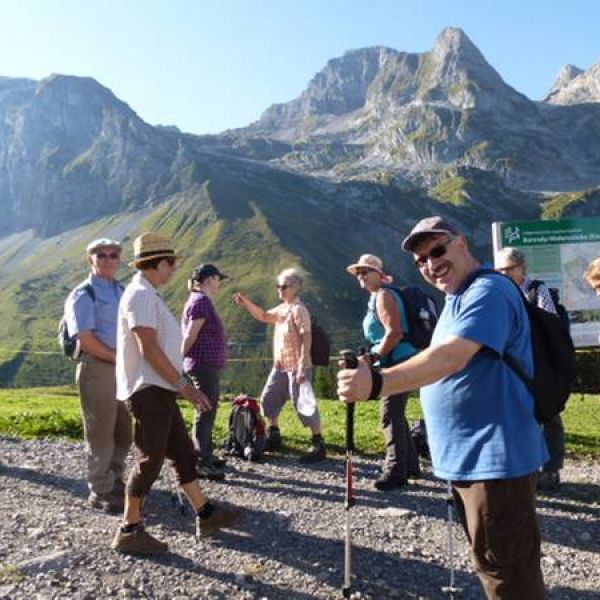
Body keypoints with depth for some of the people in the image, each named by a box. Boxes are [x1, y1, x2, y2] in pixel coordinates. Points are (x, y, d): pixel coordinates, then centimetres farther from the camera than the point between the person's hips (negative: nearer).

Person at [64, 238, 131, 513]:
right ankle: (101, 492, 13)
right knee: (100, 433, 1)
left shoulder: (124, 292, 15)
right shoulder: (83, 295, -7)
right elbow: (85, 339, -15)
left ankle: (115, 482, 29)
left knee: (123, 431, 14)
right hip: (97, 368, -7)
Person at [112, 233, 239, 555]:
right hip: (149, 391, -10)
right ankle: (129, 531, 12)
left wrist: (182, 386, 15)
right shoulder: (141, 295, -15)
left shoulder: (149, 295, 15)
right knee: (150, 460, -1)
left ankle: (205, 514, 24)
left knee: (183, 453, 14)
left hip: (159, 391, 10)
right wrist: (184, 384, -17)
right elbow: (149, 349, -21)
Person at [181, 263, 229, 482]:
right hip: (204, 365, -10)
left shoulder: (201, 300, 18)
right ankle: (200, 463, -2)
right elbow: (190, 336, -17)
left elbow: (189, 336, 20)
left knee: (208, 412, 16)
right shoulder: (201, 301, -13)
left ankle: (206, 456, 26)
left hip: (208, 365, 10)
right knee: (205, 413, -7)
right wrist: (179, 361, -14)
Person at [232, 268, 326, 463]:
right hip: (280, 366, 9)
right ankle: (273, 436, 32)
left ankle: (318, 445, 4)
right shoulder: (282, 309, 12)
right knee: (269, 399, 15)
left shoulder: (299, 309, -15)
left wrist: (303, 367, -27)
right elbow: (263, 316, 20)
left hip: (297, 367, -9)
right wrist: (245, 302, 5)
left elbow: (306, 338, -22)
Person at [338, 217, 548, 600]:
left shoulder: (488, 291, -19)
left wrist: (376, 383, -42)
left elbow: (452, 356, -33)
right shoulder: (458, 298, 15)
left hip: (494, 456, -10)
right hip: (469, 456, 10)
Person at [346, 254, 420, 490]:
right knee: (396, 415, 16)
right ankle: (410, 465, 27)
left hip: (398, 362, -11)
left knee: (391, 416, -8)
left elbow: (395, 333, -23)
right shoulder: (377, 297, 19)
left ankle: (396, 472, -2)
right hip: (394, 363, 11)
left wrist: (372, 357, -19)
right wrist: (374, 357, 15)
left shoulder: (384, 295, -12)